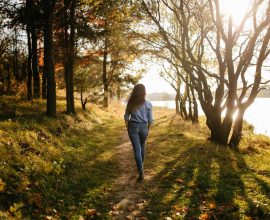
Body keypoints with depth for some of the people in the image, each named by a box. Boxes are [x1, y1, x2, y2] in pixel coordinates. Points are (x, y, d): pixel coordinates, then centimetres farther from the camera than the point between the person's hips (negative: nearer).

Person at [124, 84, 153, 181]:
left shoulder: (131, 103, -4)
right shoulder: (148, 104, -6)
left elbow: (126, 117, 1)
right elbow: (150, 119, -1)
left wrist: (128, 128, 12)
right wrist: (148, 129, 13)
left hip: (133, 127, -1)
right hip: (143, 127, 1)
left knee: (137, 149, -1)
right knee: (142, 146, 23)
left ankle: (141, 171, -12)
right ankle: (141, 164, 42)